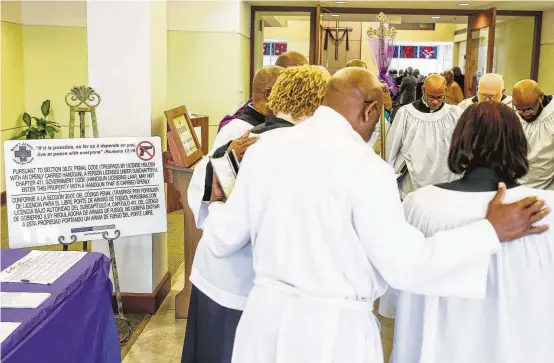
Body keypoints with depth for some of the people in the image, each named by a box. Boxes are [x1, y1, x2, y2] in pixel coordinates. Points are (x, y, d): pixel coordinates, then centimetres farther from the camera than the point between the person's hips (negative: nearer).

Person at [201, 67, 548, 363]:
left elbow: (225, 239, 6)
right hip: (332, 327, -4)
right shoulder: (367, 168, -18)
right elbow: (406, 265, -17)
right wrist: (491, 231, -9)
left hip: (265, 312, 5)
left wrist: (218, 206, 29)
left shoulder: (263, 148, -1)